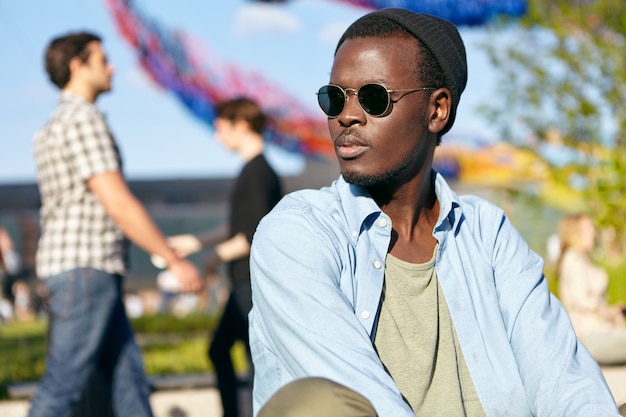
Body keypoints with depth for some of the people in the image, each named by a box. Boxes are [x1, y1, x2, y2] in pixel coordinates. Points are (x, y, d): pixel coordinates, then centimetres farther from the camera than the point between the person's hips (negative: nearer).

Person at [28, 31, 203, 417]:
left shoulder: (54, 126, 21)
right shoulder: (84, 120, -12)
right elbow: (119, 204, -18)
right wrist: (176, 261, -14)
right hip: (86, 268, -10)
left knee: (130, 378, 9)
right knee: (64, 384, -9)